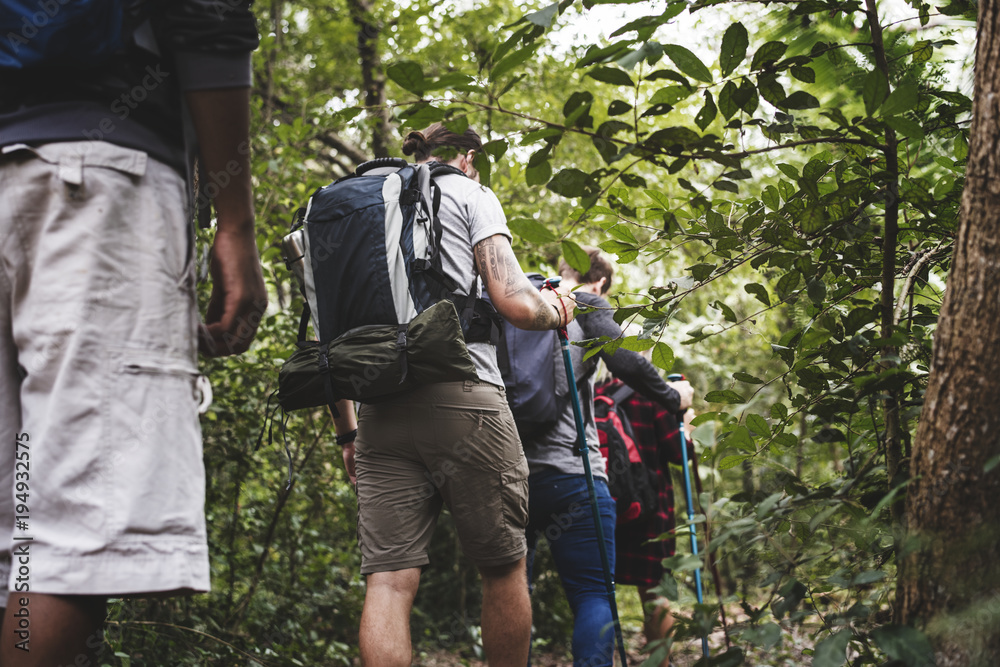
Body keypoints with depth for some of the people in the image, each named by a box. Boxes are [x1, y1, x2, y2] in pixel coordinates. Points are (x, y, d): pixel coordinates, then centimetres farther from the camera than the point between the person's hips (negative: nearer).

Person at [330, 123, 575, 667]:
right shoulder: (470, 194, 9)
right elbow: (514, 303, -5)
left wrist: (347, 431, 24)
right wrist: (556, 312, 17)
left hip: (380, 412, 5)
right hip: (461, 397, -5)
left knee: (389, 578, -2)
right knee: (504, 566, 10)